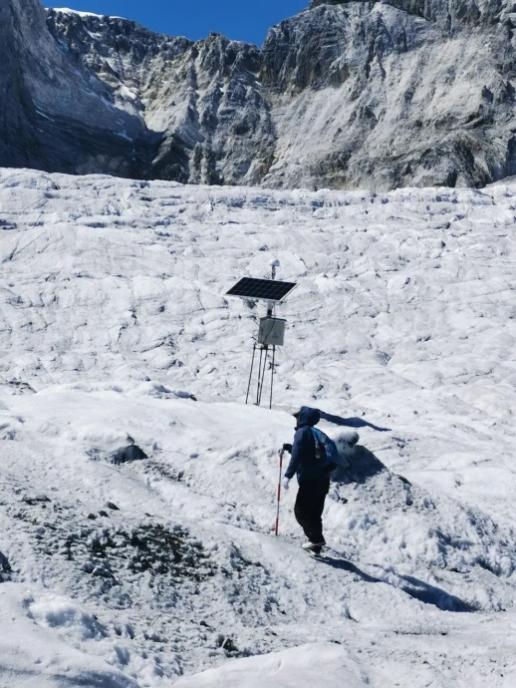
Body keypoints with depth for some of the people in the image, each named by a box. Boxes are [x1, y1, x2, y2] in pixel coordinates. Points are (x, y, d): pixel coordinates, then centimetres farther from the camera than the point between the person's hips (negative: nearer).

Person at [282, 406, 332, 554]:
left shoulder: (302, 432, -8)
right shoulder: (316, 433, 18)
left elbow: (297, 456, -20)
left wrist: (288, 475, -22)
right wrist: (287, 447, 33)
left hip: (310, 480, -8)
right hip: (323, 480, 9)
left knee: (300, 511, -1)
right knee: (315, 514, 14)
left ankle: (316, 538, -8)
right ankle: (316, 546, 16)